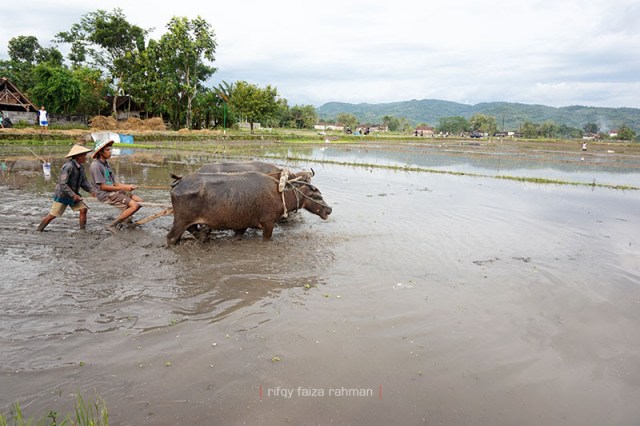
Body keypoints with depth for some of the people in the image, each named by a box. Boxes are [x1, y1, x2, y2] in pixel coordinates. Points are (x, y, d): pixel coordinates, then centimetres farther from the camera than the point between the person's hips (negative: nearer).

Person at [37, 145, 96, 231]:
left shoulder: (81, 167, 2)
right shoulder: (68, 166, -24)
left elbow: (84, 182, 7)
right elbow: (62, 184, -28)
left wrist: (91, 190, -9)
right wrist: (73, 195, -30)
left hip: (74, 194, 7)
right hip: (62, 194, -7)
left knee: (83, 209, -9)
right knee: (53, 215, 3)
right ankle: (39, 229, 23)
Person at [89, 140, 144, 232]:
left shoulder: (106, 164, 15)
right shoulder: (95, 166, -13)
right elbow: (103, 186, -17)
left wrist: (128, 186, 0)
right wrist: (123, 188, -15)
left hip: (114, 191, 9)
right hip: (105, 194, -9)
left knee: (140, 201, 3)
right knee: (134, 205, -22)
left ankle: (124, 218, 19)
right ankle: (112, 226, -12)